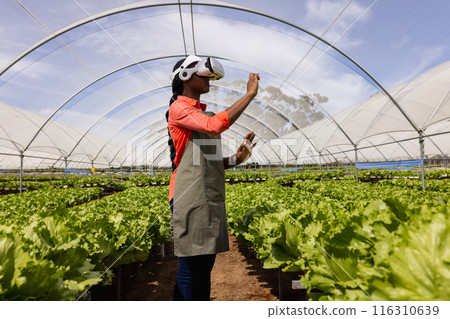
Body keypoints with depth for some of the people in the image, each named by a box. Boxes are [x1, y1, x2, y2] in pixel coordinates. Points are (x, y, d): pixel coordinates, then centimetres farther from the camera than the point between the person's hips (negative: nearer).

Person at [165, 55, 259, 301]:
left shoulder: (204, 113, 22)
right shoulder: (178, 108, -3)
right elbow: (215, 126, -22)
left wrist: (235, 159, 3)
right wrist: (250, 94, -12)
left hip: (211, 199, 8)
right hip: (190, 198, -8)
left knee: (204, 267, 13)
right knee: (190, 269, -3)